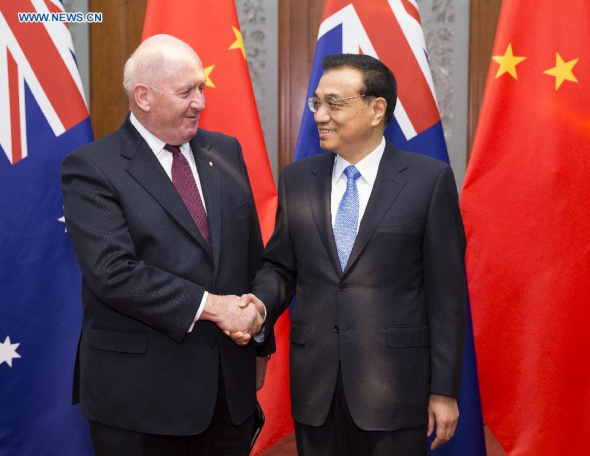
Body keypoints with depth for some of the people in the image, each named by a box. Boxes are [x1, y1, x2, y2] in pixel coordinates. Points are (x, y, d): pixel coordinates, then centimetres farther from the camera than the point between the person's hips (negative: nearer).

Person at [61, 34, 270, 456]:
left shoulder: (226, 151, 9)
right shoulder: (91, 168, -8)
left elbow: (252, 254, 12)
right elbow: (113, 271, -19)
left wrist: (259, 342, 13)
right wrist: (208, 305, -21)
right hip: (141, 392, -4)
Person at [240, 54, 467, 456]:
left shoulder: (429, 179, -6)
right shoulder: (297, 178, 6)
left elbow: (446, 292, -5)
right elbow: (280, 266, 11)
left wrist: (445, 390, -5)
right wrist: (261, 304, -11)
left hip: (394, 385, -3)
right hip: (314, 386, 3)